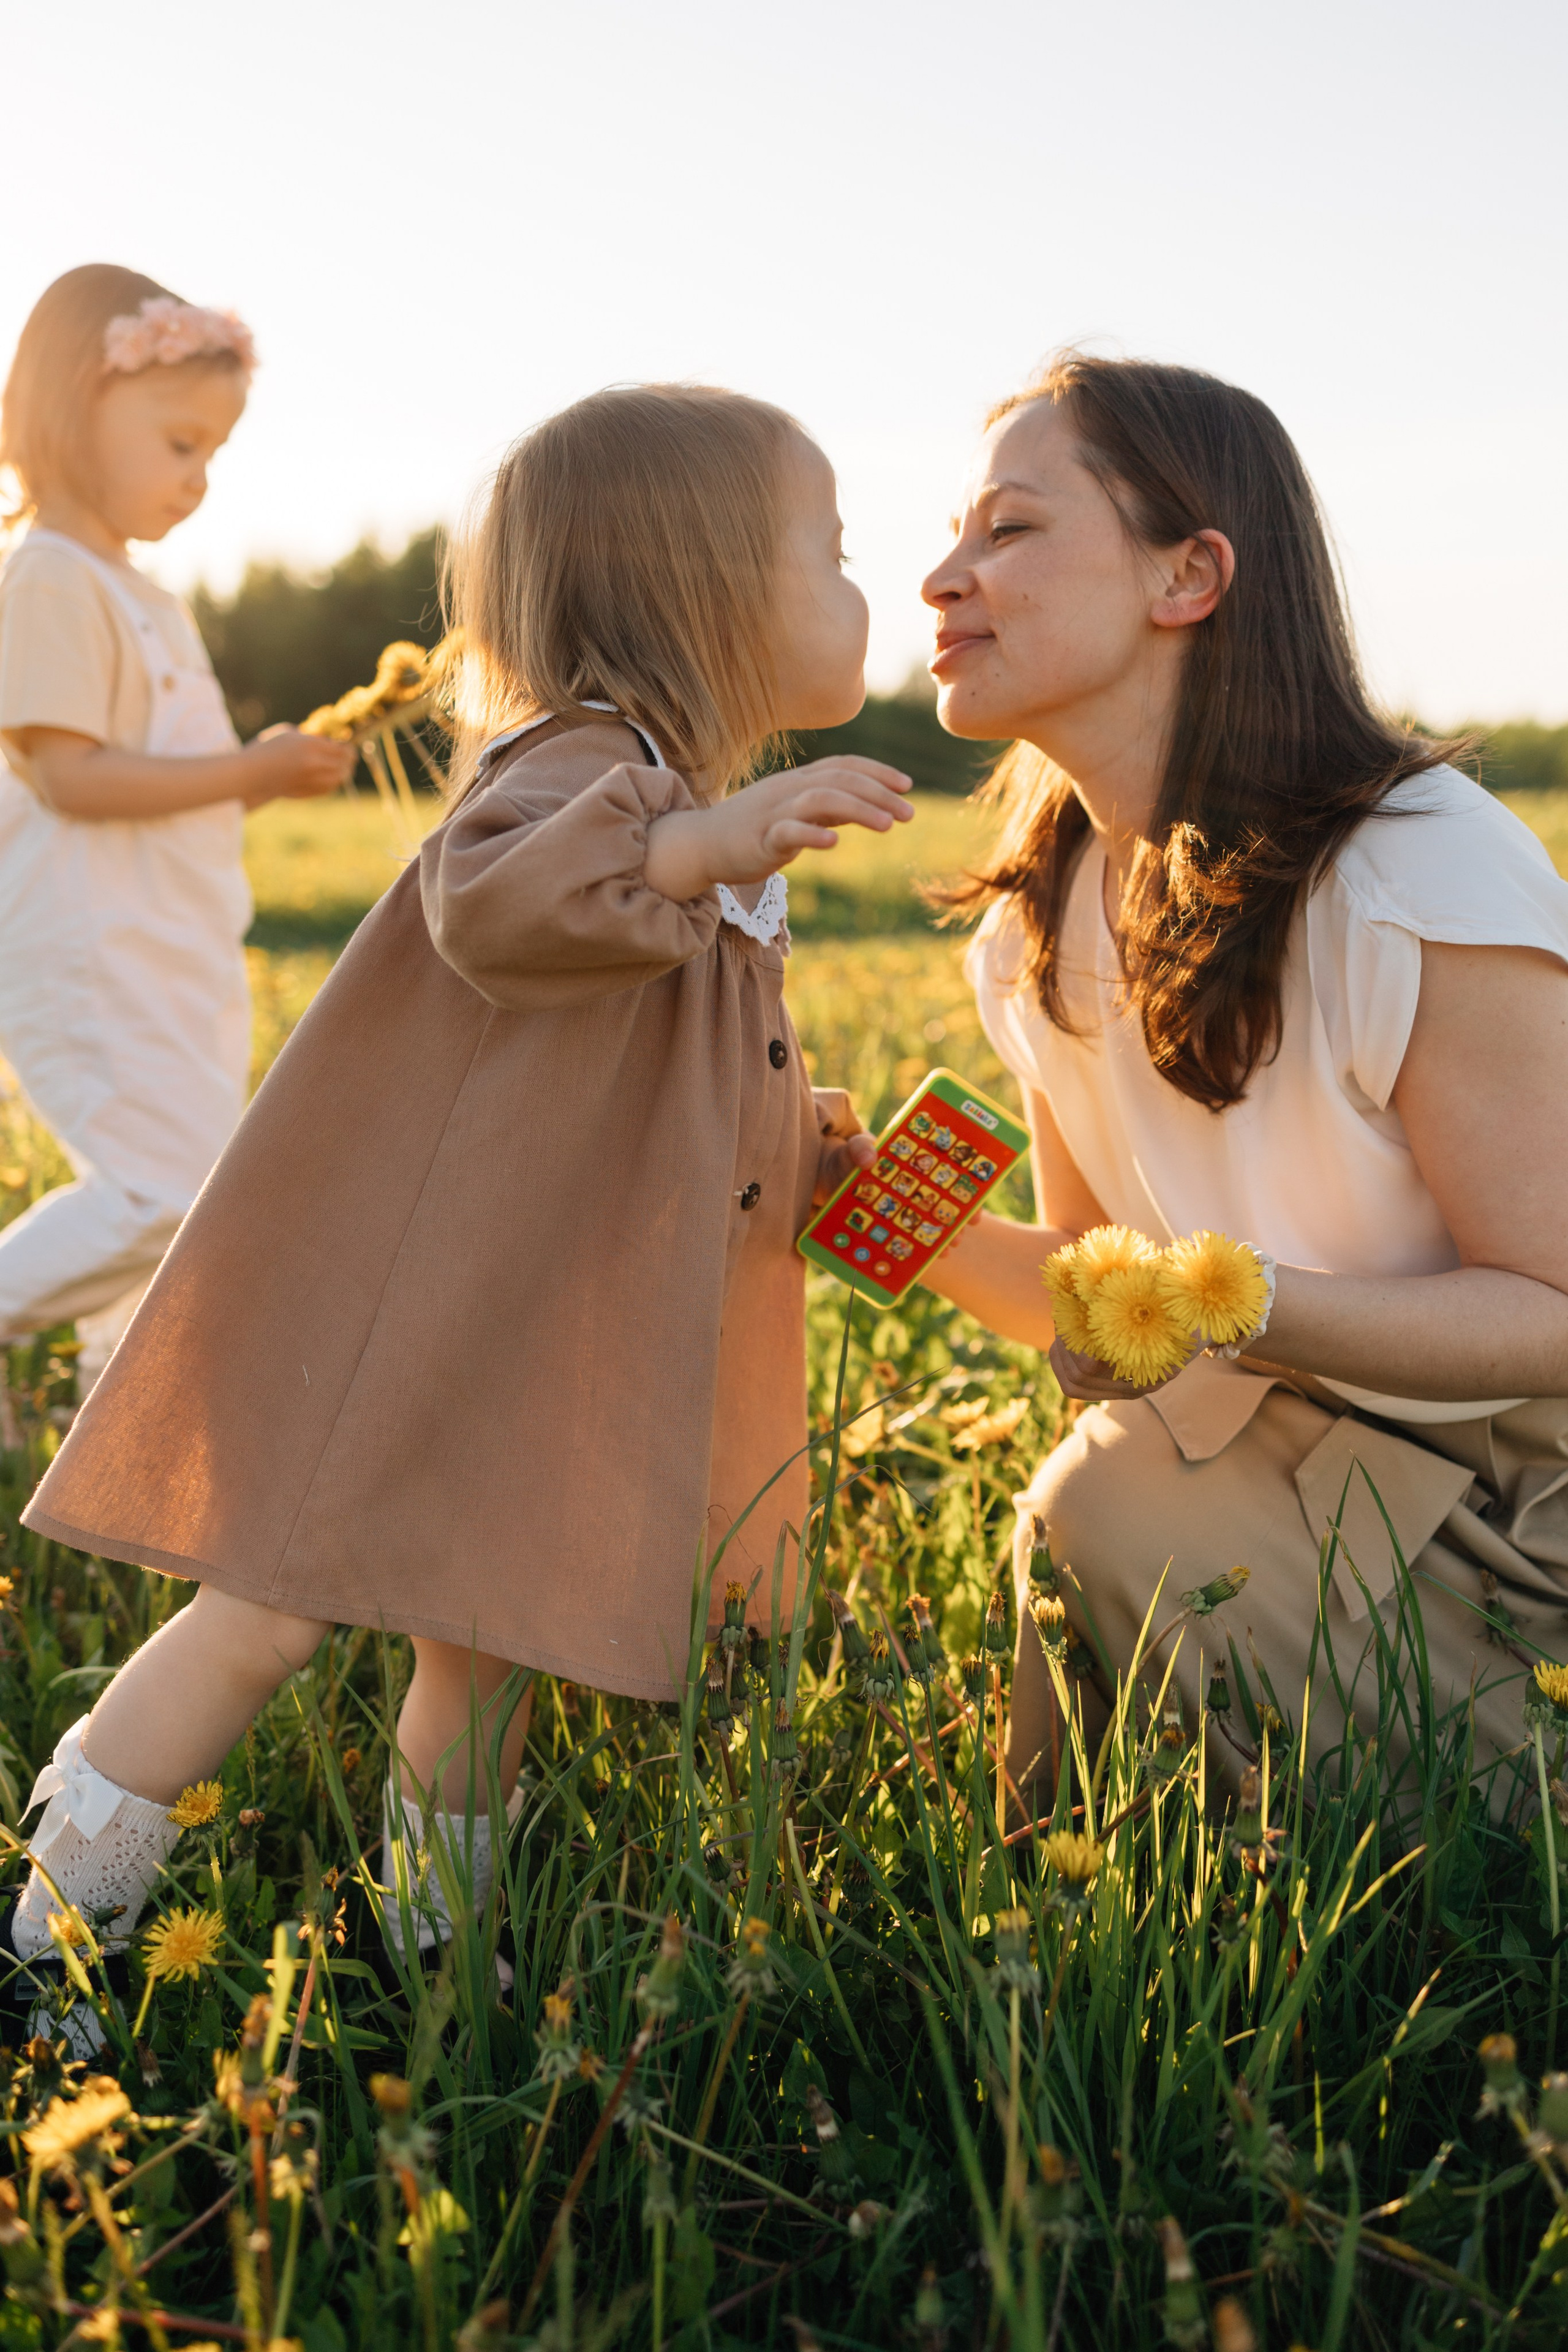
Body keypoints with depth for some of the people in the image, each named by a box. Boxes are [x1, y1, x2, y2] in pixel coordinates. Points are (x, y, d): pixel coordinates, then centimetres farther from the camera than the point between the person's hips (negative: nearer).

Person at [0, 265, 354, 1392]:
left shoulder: (139, 593, 19)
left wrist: (276, 770, 7)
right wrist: (251, 769, -18)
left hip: (176, 957, 10)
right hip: (90, 960, -10)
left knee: (200, 1203, 13)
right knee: (169, 1195, -16)